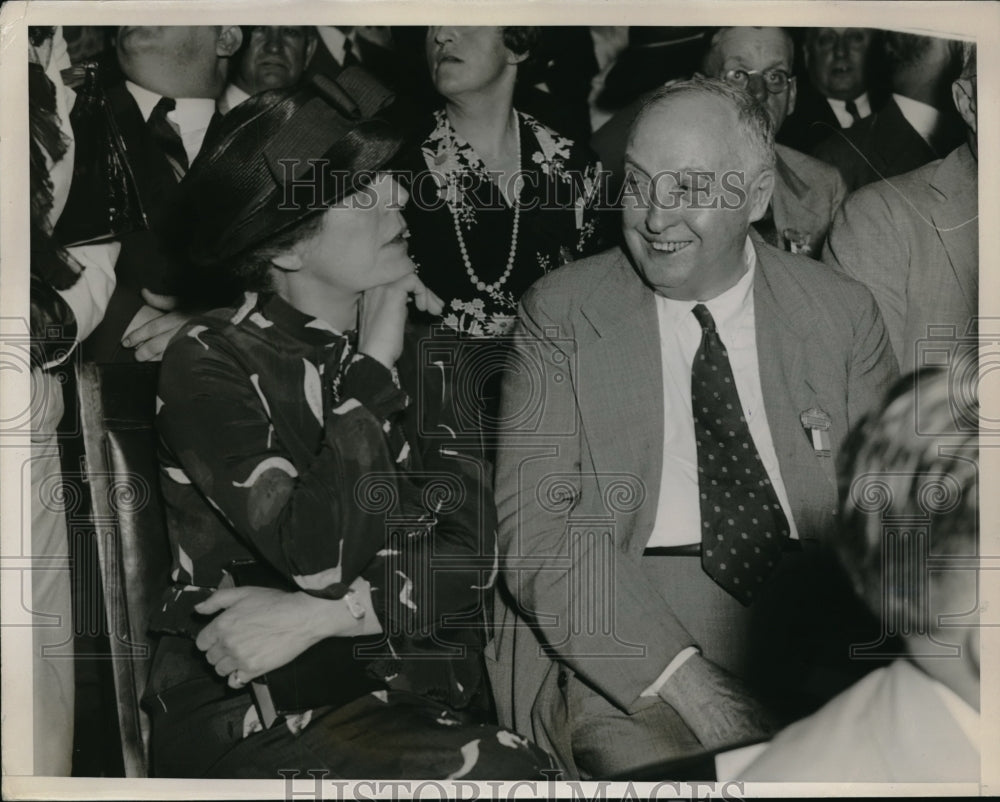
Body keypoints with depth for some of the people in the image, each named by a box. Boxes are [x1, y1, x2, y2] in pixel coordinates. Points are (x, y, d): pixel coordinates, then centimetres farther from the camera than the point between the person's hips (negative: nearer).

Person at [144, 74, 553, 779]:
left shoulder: (420, 344, 6)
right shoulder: (211, 363, -8)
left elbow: (473, 549, -2)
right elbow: (325, 562, -20)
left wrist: (315, 615, -14)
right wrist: (372, 369, -13)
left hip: (419, 700, 5)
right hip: (247, 707, -5)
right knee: (502, 771, -29)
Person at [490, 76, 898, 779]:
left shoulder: (843, 313, 10)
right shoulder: (559, 315, 3)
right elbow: (535, 529, -7)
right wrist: (684, 676, -19)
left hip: (812, 618, 3)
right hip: (613, 638, -2)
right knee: (642, 757, -31)